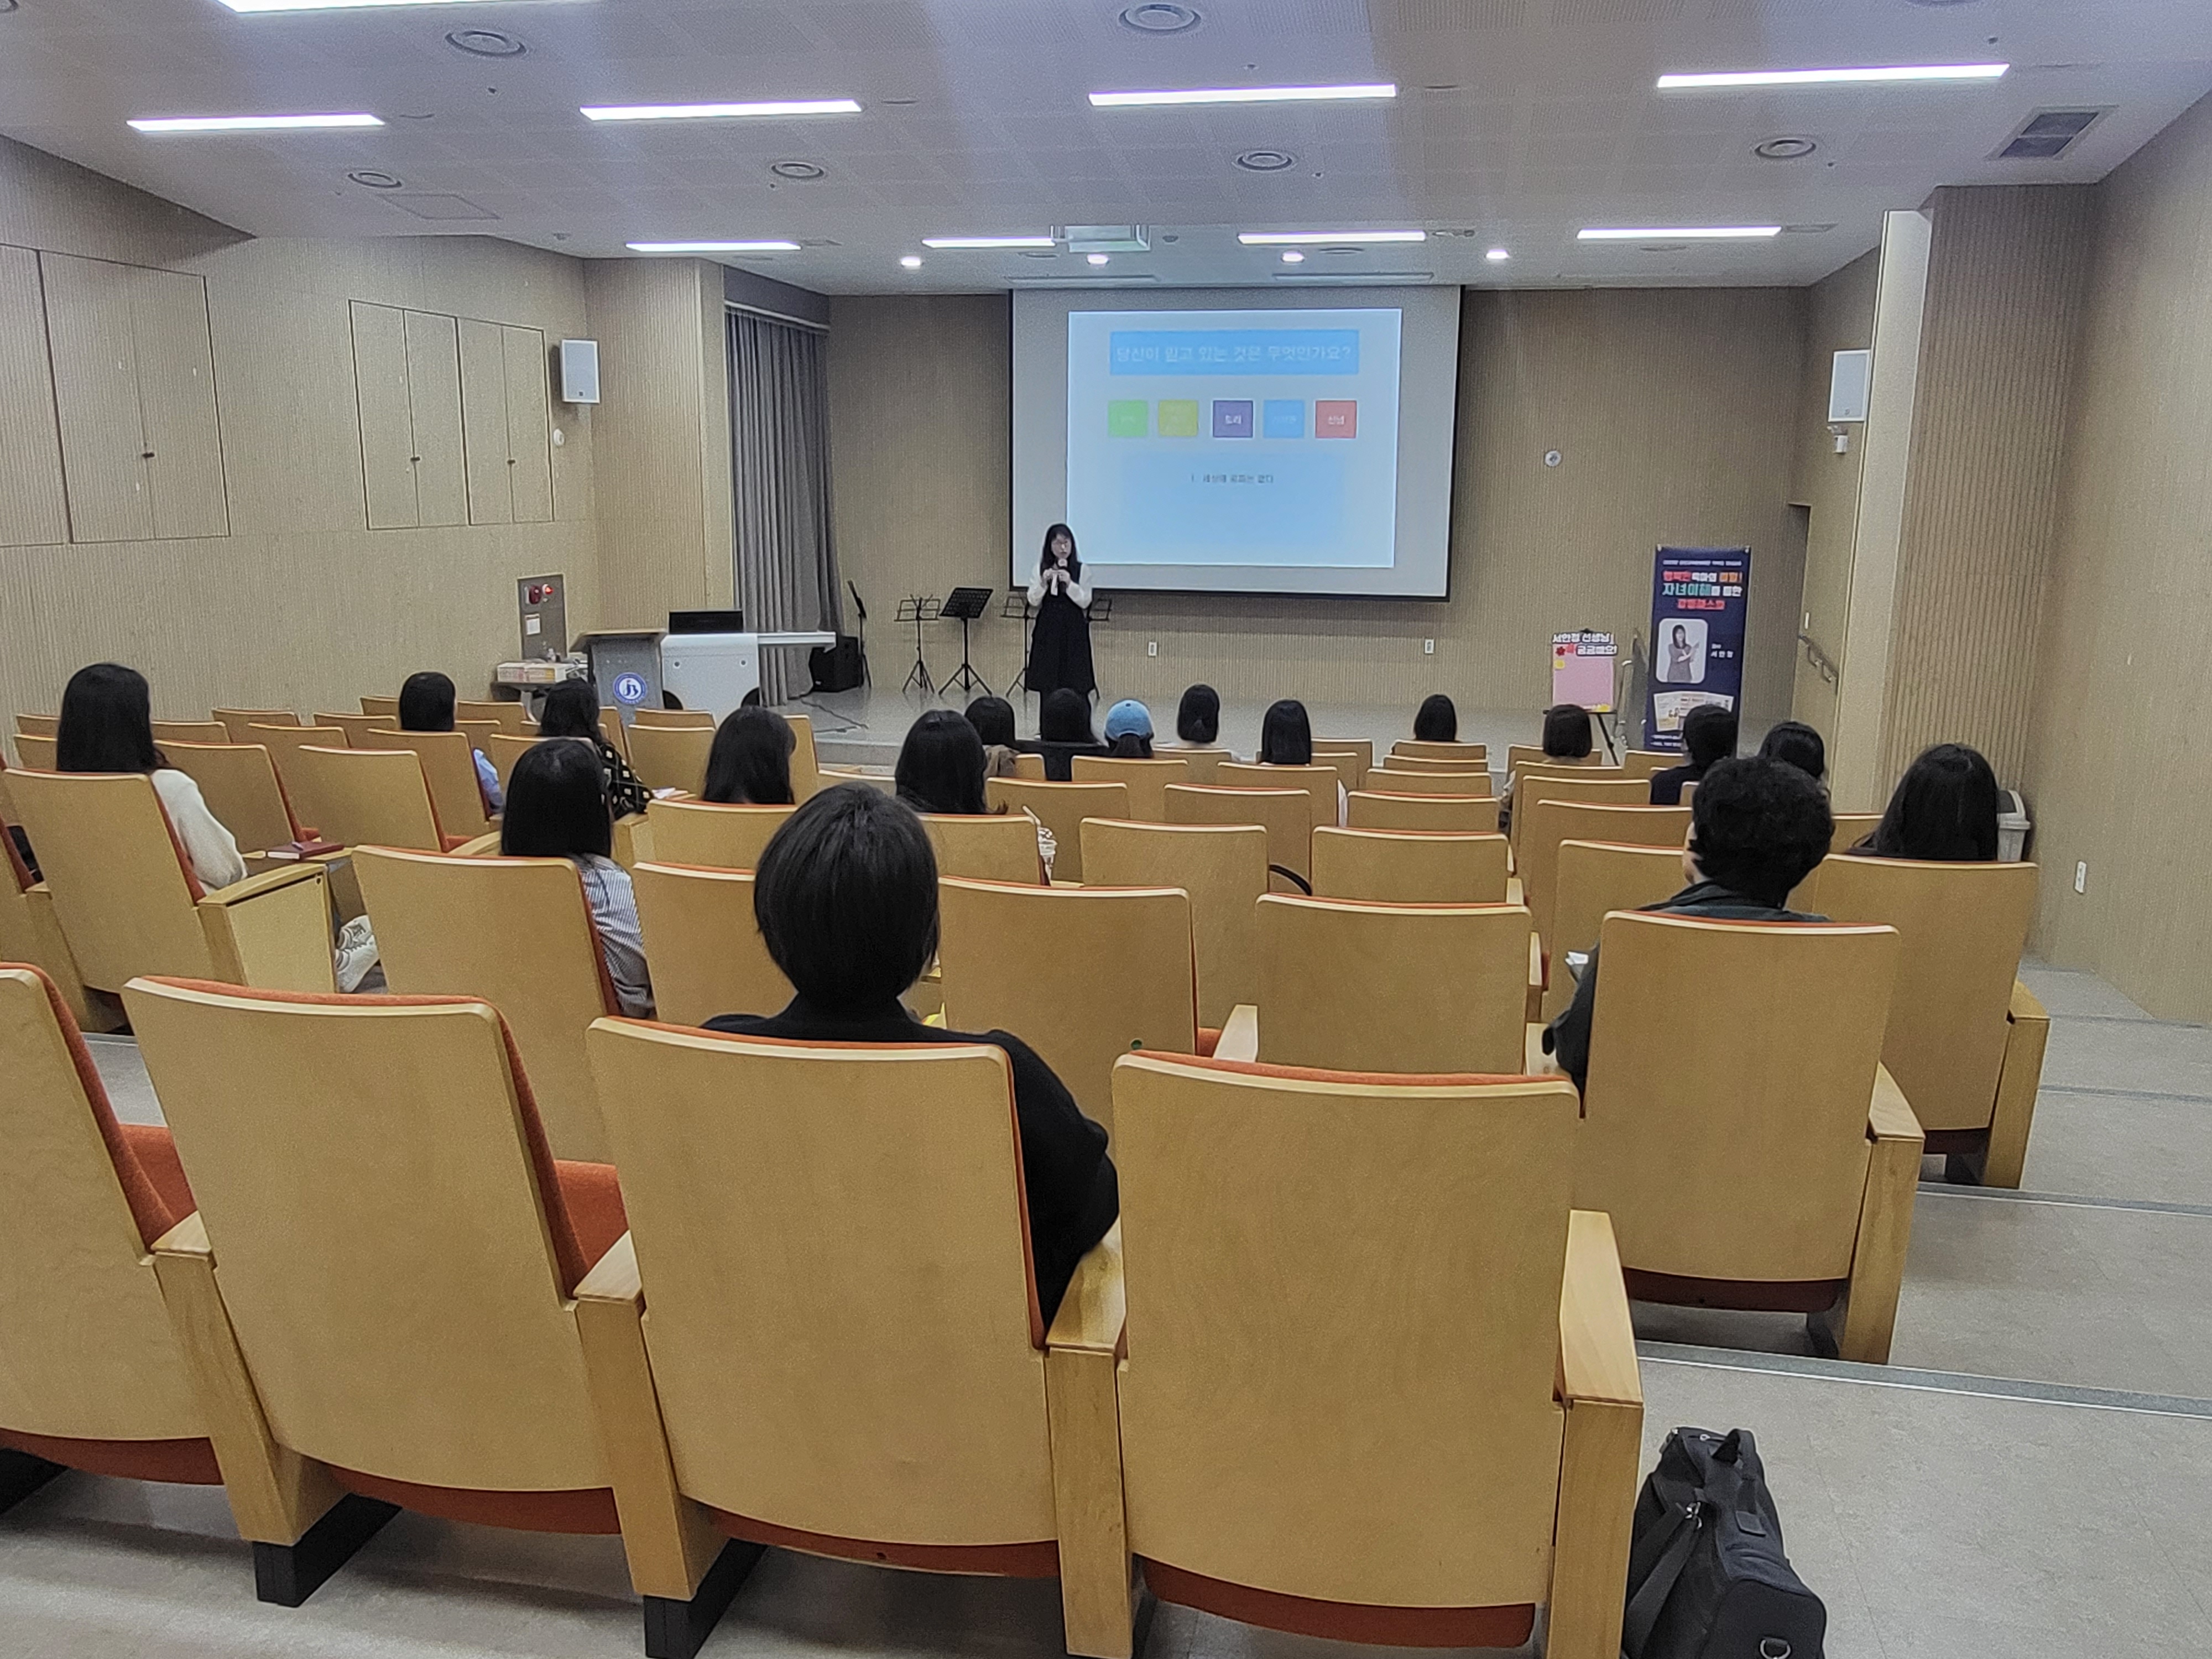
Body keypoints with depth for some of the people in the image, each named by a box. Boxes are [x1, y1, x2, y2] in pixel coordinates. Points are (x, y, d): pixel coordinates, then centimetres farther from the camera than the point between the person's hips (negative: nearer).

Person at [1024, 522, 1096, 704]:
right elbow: (1033, 601, 2)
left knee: (1076, 685, -3)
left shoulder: (1081, 569, 0)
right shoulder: (1041, 568, 4)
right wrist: (1043, 583, -15)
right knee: (1047, 684, 2)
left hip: (1074, 630, -1)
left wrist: (1069, 583, -18)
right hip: (1047, 629, 2)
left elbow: (1085, 602, -4)